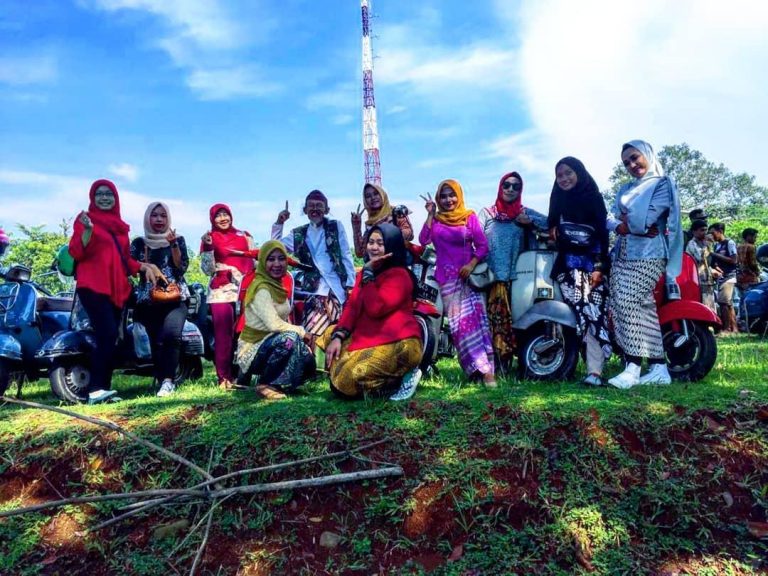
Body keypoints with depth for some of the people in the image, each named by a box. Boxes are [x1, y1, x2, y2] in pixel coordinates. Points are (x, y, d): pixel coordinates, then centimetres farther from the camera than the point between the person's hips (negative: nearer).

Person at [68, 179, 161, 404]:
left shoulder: (120, 225, 19)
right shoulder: (85, 218, 2)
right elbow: (76, 253, -9)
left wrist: (143, 266, 7)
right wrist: (88, 230, -23)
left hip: (117, 288, 7)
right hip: (93, 286, -7)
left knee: (111, 339, 5)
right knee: (107, 335, -21)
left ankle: (104, 389, 8)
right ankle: (95, 390, -21)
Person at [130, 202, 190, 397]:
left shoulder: (178, 239, 11)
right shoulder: (138, 243, 13)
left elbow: (182, 267, -1)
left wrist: (173, 244, -10)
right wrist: (146, 249, -7)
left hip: (175, 297, -2)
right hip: (149, 300, 2)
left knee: (171, 334, -26)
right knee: (156, 342, -11)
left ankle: (167, 381, -24)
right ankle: (164, 381, 2)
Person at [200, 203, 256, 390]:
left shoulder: (244, 236, 15)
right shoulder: (209, 239, 10)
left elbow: (255, 260, 19)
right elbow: (208, 270, 2)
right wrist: (208, 247, -9)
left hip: (245, 289, 2)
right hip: (221, 290, -2)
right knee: (224, 334, -8)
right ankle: (224, 378, -5)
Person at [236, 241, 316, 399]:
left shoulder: (277, 285, 9)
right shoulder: (261, 288, -18)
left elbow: (283, 322, 6)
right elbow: (274, 324, -27)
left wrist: (301, 333, -10)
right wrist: (301, 332, -16)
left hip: (268, 344, 9)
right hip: (252, 349, -9)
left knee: (307, 361, 1)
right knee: (289, 338, -32)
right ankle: (265, 384, -15)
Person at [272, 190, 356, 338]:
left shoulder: (336, 226, 9)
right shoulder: (298, 234, 16)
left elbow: (346, 256, 7)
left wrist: (350, 284, 0)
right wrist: (279, 223, 3)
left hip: (333, 288, -1)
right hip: (312, 288, 2)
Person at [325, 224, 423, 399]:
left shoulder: (399, 275, -10)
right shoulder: (366, 273, 18)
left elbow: (375, 308, -24)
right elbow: (352, 306, 7)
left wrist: (368, 274, -15)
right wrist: (338, 336, -8)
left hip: (399, 344, -10)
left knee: (348, 379, -23)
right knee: (337, 377, -1)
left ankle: (404, 376, -3)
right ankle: (393, 379, 8)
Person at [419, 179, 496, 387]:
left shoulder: (470, 217, 5)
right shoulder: (435, 220, 8)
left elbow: (483, 245, 1)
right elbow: (423, 240, -9)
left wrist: (471, 264, -13)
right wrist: (430, 214, -8)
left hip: (469, 274, -1)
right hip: (447, 278, 1)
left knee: (476, 318, -12)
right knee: (458, 323, -6)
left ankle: (487, 369, -14)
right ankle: (482, 368, -2)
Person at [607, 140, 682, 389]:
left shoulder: (662, 184, 1)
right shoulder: (626, 189, 23)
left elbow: (644, 219, -13)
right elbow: (610, 220, 11)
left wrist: (625, 220, 4)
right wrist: (619, 225, -9)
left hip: (646, 255, -7)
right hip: (622, 254, 7)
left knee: (628, 302, -20)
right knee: (643, 308, 3)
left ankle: (633, 368, -19)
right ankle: (658, 368, 5)